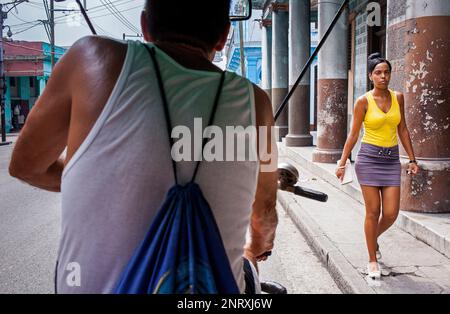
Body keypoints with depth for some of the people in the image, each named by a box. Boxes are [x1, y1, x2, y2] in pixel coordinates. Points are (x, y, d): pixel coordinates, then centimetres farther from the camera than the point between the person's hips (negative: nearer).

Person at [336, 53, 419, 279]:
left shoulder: (398, 97, 6)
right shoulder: (363, 101, -5)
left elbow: (402, 130, 12)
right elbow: (353, 135, -3)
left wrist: (412, 159, 11)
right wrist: (342, 163, -7)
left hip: (392, 160, 4)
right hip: (369, 158, -4)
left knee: (391, 213, 0)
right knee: (373, 211, 0)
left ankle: (374, 238, 33)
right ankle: (373, 261, 15)